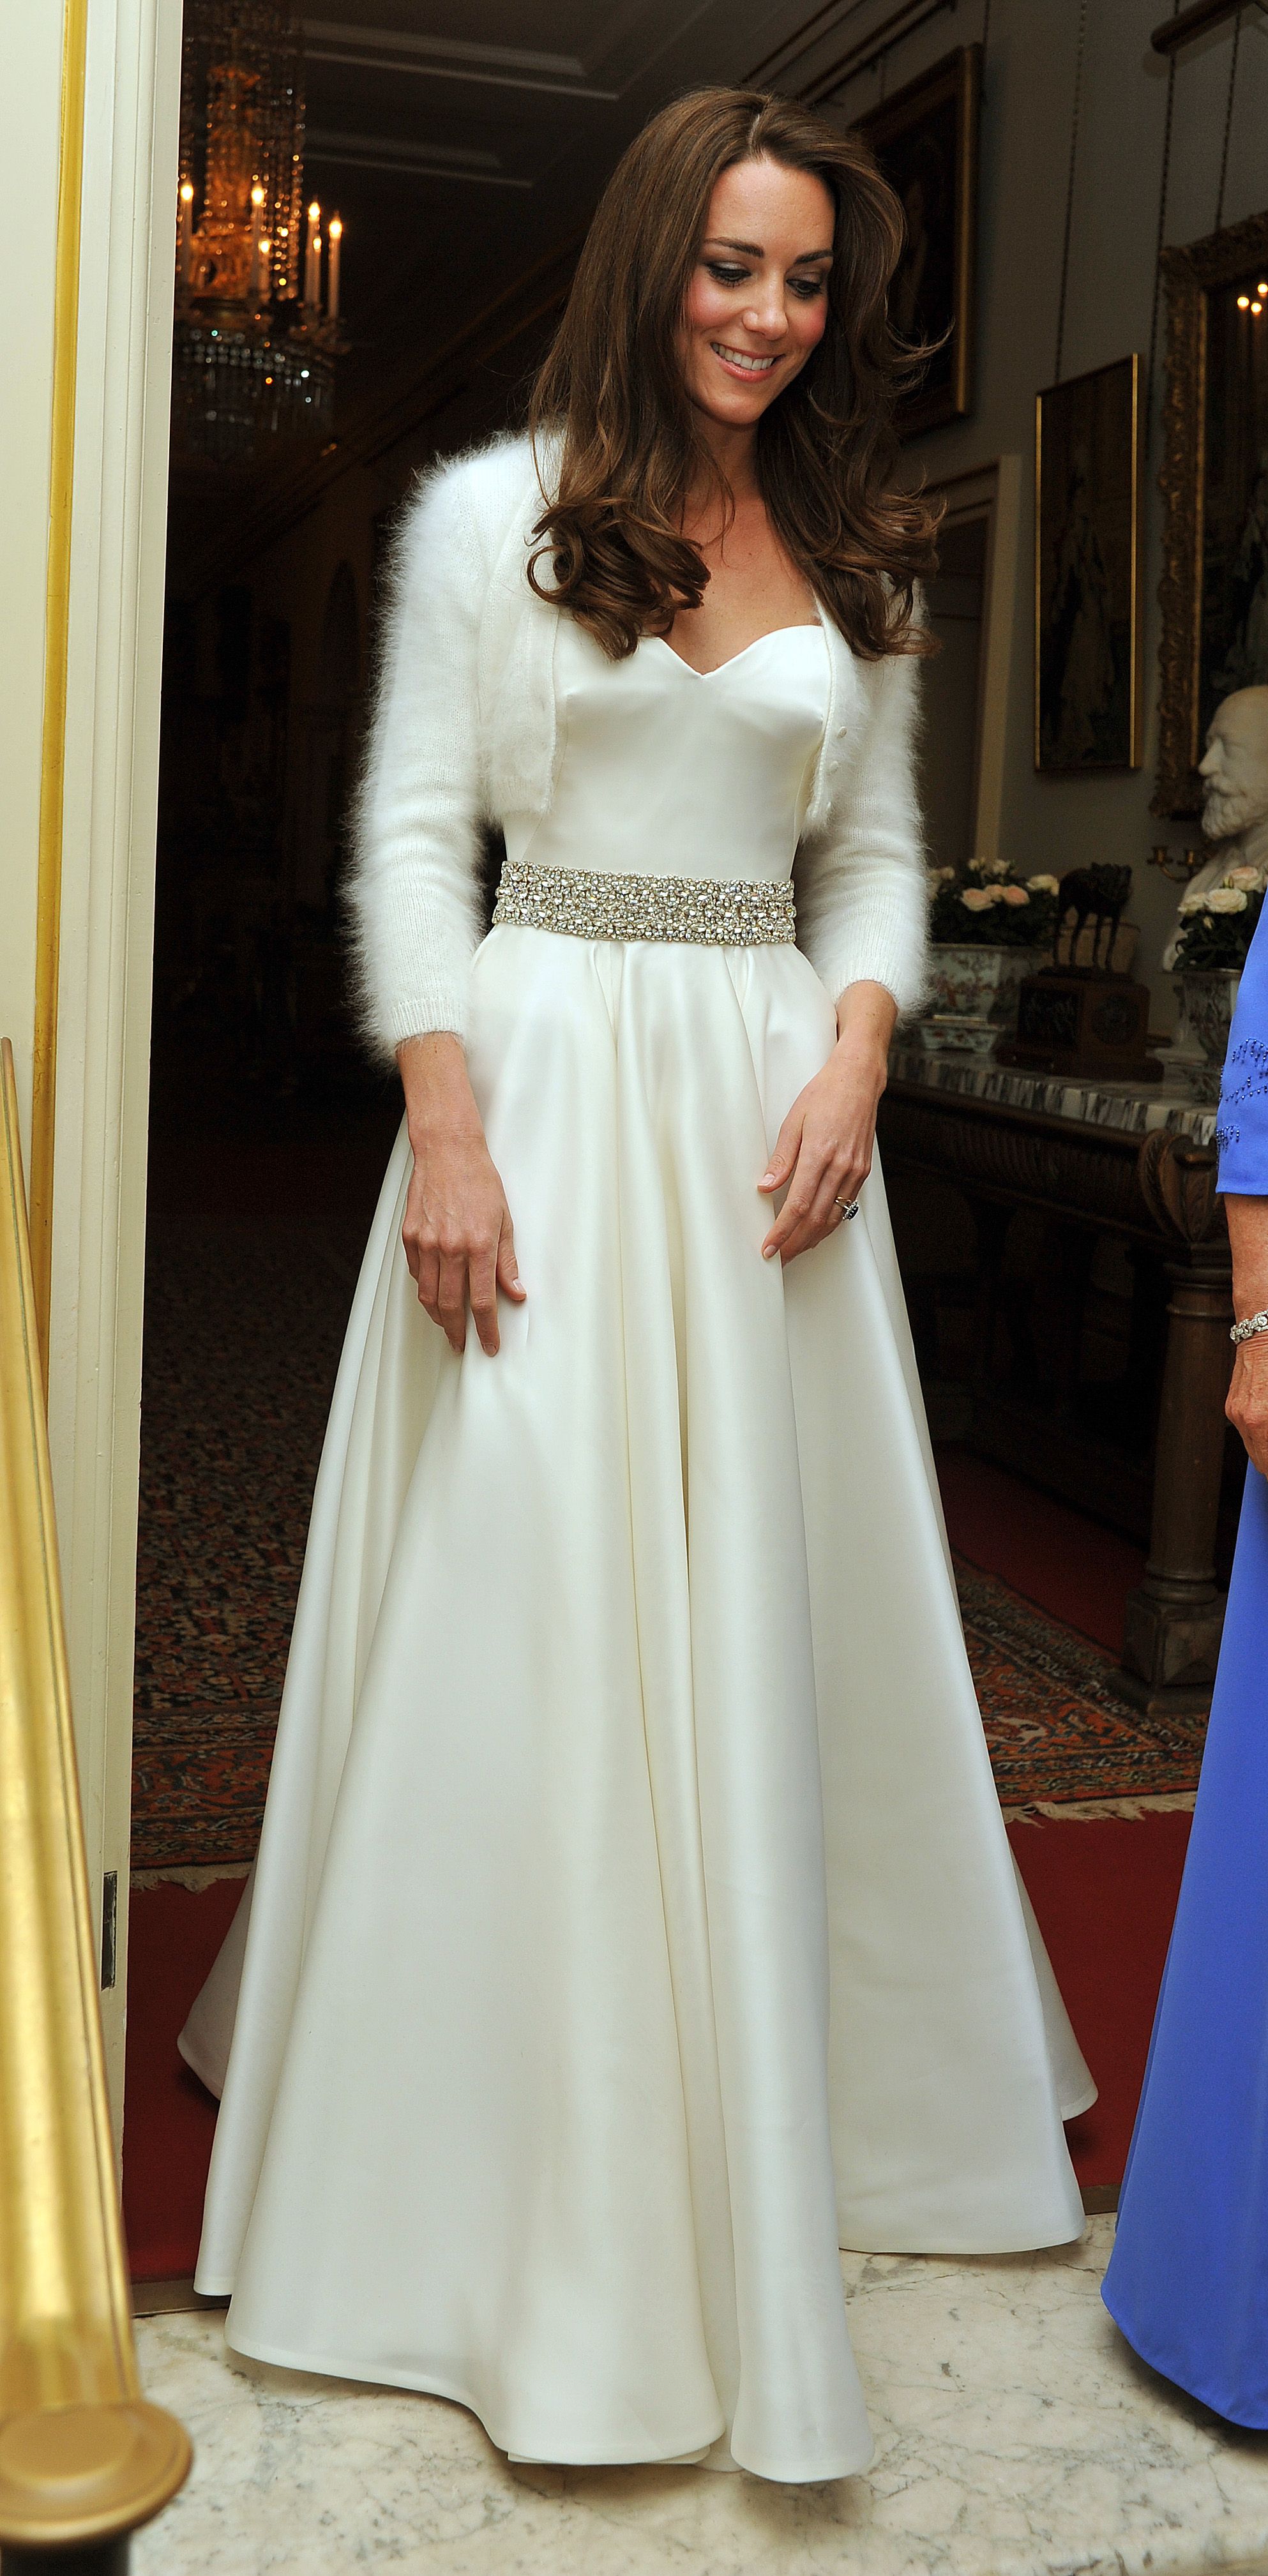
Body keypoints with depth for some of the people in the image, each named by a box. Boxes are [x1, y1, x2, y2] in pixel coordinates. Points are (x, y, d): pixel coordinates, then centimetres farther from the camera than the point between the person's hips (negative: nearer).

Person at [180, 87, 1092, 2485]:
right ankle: (519, 2142, 16)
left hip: (766, 1094, 4)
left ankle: (780, 2101, 30)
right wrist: (445, 1132, -12)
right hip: (547, 1077, -3)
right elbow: (413, 837, -2)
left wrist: (852, 1063, -4)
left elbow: (874, 850, 15)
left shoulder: (853, 559, 14)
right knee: (521, 1620, -1)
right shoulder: (494, 512, 2)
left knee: (771, 1623, 10)